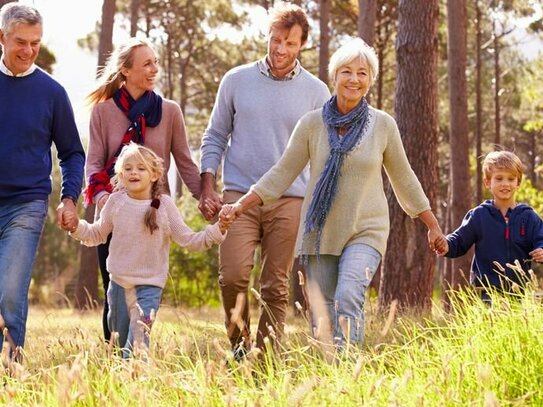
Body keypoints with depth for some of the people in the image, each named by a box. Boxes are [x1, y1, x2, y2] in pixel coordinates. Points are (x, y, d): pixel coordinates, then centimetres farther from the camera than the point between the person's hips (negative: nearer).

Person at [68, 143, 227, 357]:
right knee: (120, 338, 12)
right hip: (119, 283, 2)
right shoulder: (116, 201, 0)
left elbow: (189, 240, -3)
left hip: (150, 284, -2)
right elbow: (97, 234, 12)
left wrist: (218, 230, -15)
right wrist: (77, 226, -6)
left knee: (138, 340, -15)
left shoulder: (164, 205, -4)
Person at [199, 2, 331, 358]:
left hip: (290, 201, 0)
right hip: (239, 195, 0)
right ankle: (239, 346, 6)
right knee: (233, 276, -14)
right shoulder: (236, 81, 7)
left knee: (276, 288, 1)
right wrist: (207, 188, 2)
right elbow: (215, 137, 12)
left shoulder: (316, 92, 6)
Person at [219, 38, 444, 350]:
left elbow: (403, 179, 11)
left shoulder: (383, 125, 0)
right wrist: (240, 206, -5)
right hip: (320, 232, 2)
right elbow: (282, 174, 4)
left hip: (366, 232, -2)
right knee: (321, 316, 2)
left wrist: (433, 226, 17)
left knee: (348, 298, -24)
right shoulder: (312, 124, -1)